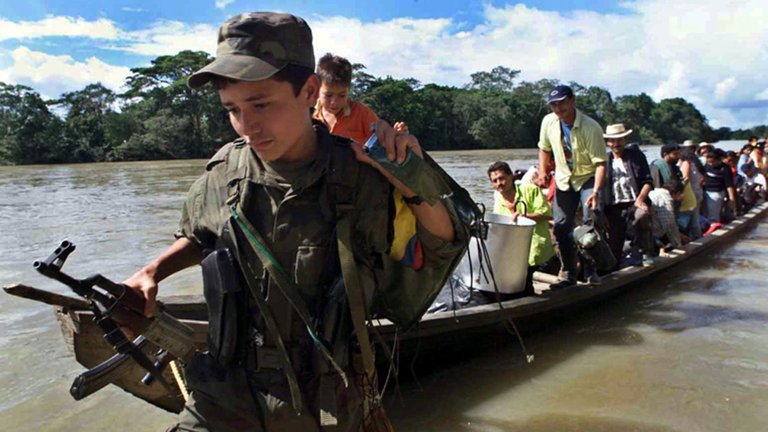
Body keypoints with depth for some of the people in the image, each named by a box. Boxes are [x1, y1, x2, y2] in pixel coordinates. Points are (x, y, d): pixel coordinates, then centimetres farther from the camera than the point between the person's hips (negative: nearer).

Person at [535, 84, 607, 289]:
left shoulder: (590, 127, -24)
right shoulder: (548, 122, -9)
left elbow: (600, 163, -26)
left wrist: (596, 192, -37)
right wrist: (542, 173, -3)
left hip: (588, 178, -4)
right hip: (564, 180, 4)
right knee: (562, 227, 2)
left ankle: (590, 271, 0)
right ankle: (568, 273, 15)